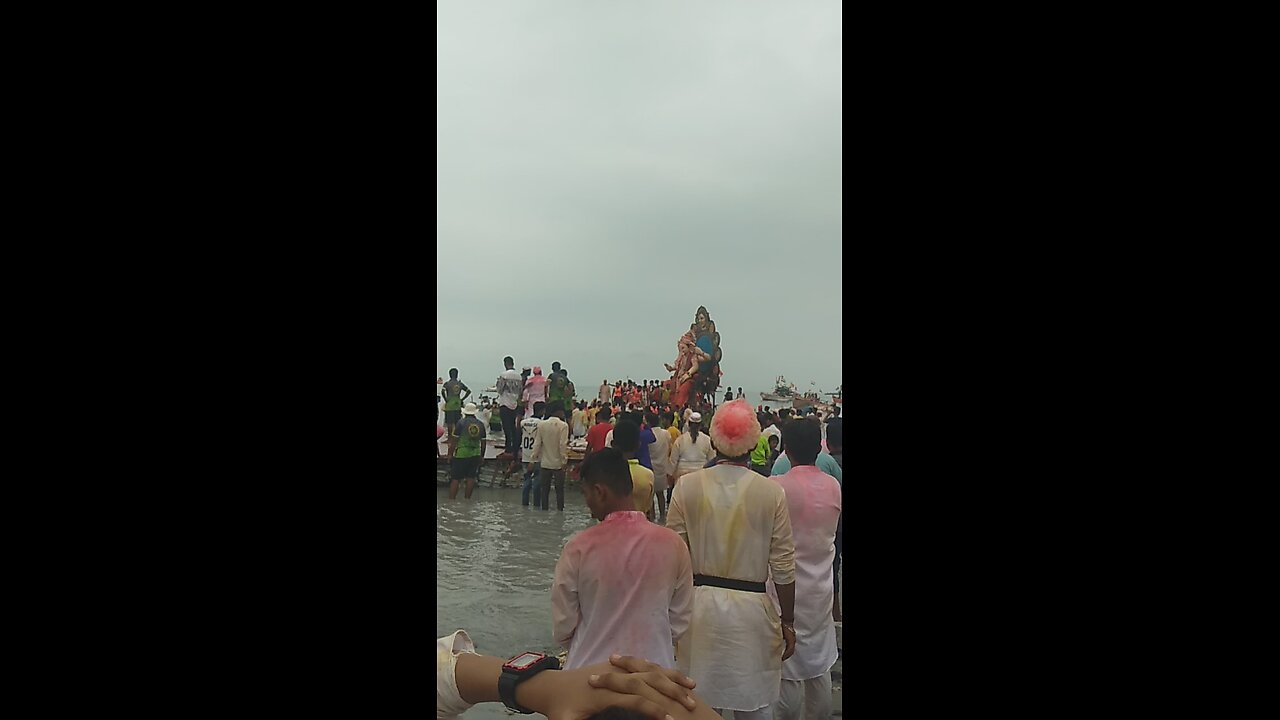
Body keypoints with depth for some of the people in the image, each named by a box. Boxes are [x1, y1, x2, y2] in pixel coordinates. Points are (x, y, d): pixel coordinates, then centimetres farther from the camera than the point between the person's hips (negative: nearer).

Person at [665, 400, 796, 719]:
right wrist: (787, 623, 7)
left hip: (699, 606, 2)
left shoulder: (687, 486, -7)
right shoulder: (772, 493, -11)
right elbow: (783, 568, -6)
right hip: (752, 609, -1)